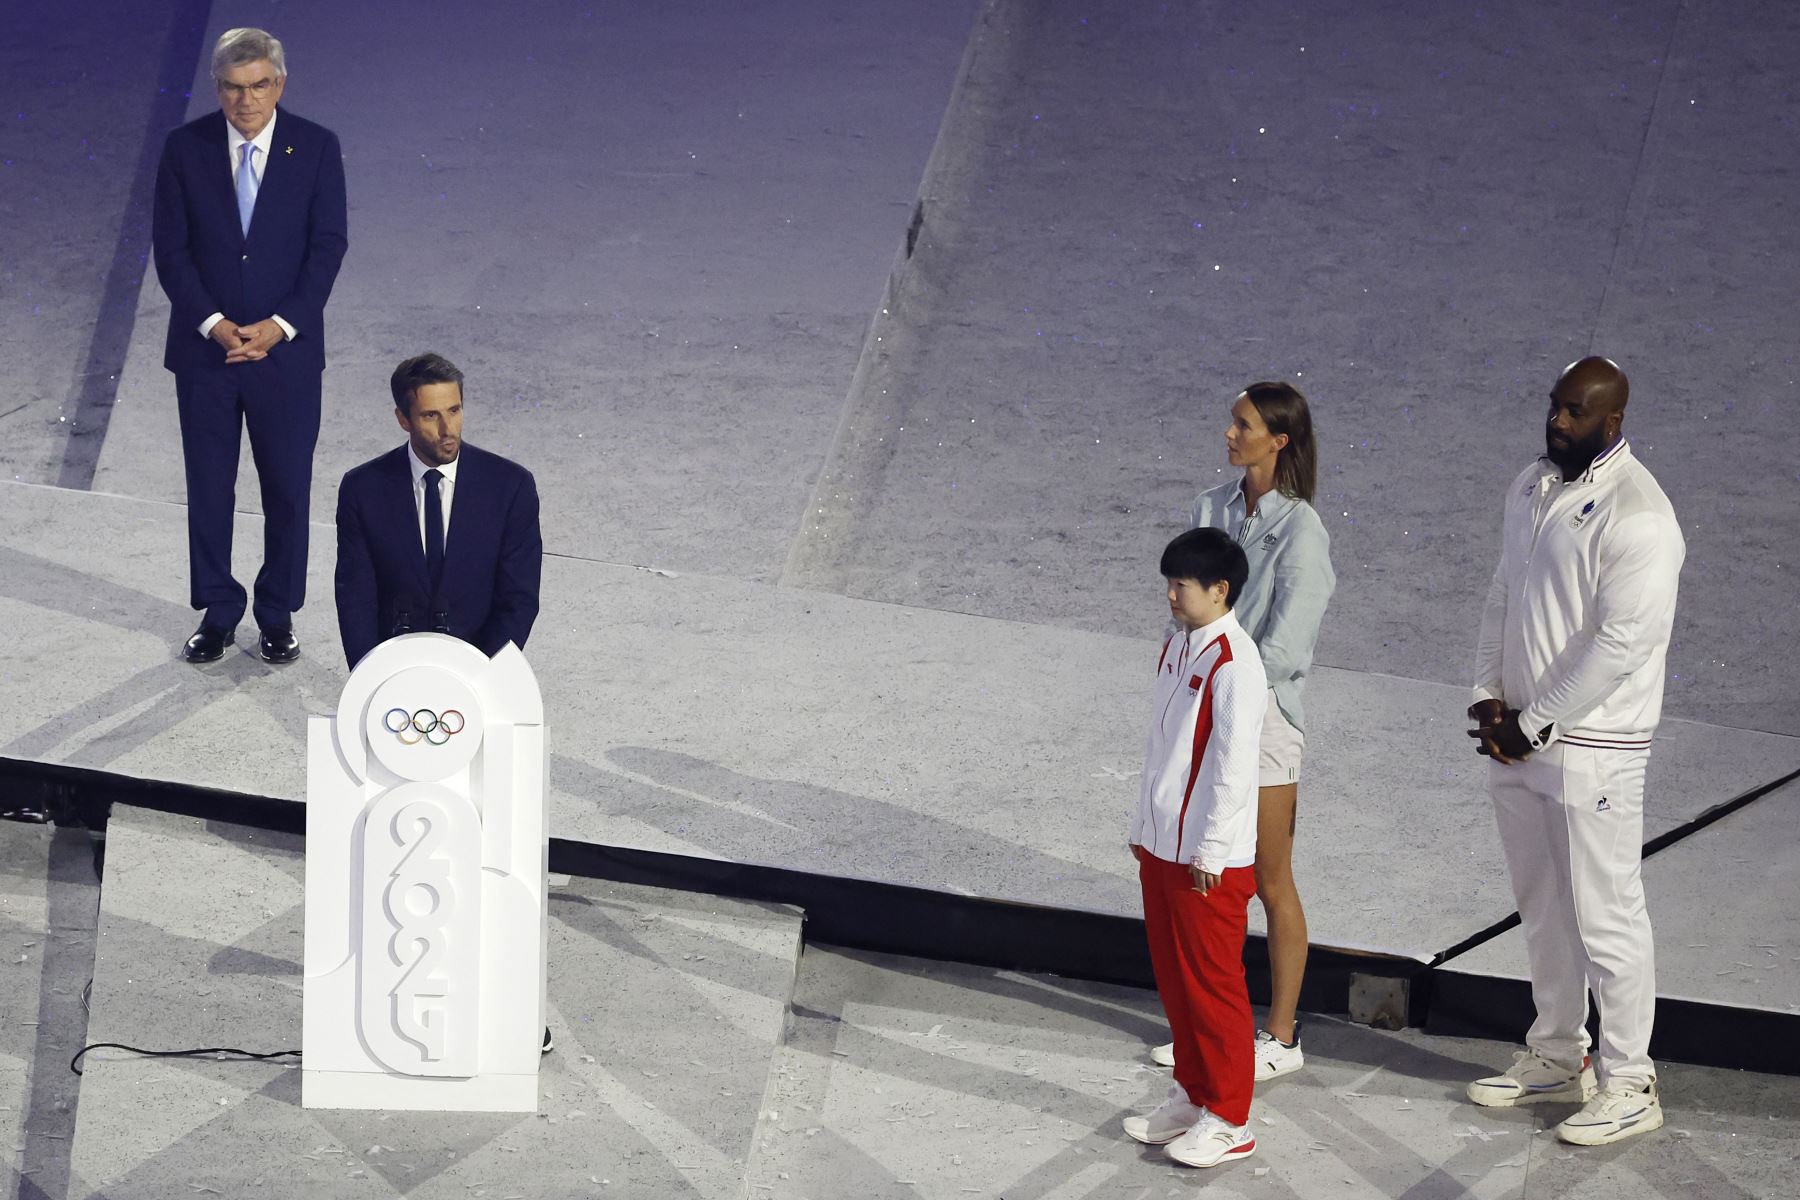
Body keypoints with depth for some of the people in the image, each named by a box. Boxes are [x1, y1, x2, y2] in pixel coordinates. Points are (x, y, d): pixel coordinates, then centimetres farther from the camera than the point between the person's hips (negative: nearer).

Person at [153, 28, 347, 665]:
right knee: (208, 488, 7)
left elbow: (328, 246, -5)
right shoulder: (185, 148, -2)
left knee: (288, 490, 5)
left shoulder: (317, 148, -4)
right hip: (204, 350, 1)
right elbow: (170, 248, -3)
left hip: (286, 349, -1)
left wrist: (279, 326, -15)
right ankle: (217, 613, 19)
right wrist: (213, 324, -14)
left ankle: (278, 616, 18)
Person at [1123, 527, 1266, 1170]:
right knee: (1173, 976, 17)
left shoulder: (1233, 664, -19)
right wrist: (1144, 827, 18)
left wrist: (1209, 851, -18)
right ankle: (1191, 1094, 31)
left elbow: (1233, 766, -20)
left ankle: (1228, 1120, 11)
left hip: (1207, 858, -9)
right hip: (1162, 845, 9)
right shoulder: (1176, 646, 8)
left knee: (1213, 983, 1)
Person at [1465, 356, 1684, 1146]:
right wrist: (1489, 696, 3)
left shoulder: (1637, 517, -19)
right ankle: (1557, 1057, 31)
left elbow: (1621, 645, -22)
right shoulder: (1532, 487, 9)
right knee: (1542, 904, 18)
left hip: (1591, 748, -8)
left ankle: (1628, 1086, 6)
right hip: (1518, 735, 8)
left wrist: (1533, 726, -16)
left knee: (1605, 916, -2)